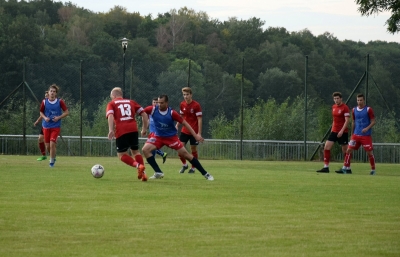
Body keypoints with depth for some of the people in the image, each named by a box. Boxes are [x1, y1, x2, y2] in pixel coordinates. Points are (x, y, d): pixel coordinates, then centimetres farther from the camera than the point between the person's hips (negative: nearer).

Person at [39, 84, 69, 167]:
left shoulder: (60, 102, -6)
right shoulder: (44, 102, -1)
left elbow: (66, 112, 0)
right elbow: (41, 112, 12)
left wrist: (59, 117, -14)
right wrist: (45, 117, -9)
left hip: (56, 127, -3)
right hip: (46, 126, 3)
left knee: (52, 144, -15)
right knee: (47, 146, 5)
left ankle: (52, 161, 1)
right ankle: (53, 157, 35)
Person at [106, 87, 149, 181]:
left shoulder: (112, 104, 12)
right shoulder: (131, 102, 22)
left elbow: (110, 116, -8)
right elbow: (144, 114, 15)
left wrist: (111, 130, -17)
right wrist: (144, 129, 21)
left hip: (121, 131, -4)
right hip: (133, 129, 4)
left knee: (121, 154, 7)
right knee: (135, 151, 21)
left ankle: (138, 165, -18)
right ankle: (142, 173, 5)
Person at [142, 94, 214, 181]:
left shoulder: (172, 113, -21)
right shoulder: (153, 109, -16)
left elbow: (184, 123, -14)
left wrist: (195, 135, -16)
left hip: (171, 137, -2)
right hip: (158, 136, 2)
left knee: (185, 154, -5)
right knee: (145, 149, -20)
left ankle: (205, 174, 5)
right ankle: (158, 173, -14)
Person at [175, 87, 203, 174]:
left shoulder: (196, 105, -13)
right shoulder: (182, 104, 2)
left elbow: (199, 119, -13)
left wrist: (199, 133, -16)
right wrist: (177, 126, 4)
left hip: (194, 131, -4)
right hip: (184, 130, 4)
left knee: (193, 149, 3)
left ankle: (193, 168, 17)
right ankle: (184, 165, 17)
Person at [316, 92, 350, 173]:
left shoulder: (345, 108, -11)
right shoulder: (334, 107, 12)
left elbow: (347, 120, -17)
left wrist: (342, 131, -23)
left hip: (342, 132, -7)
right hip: (334, 131, 7)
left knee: (345, 150, 1)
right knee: (326, 147, -4)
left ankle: (348, 168, 13)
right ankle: (326, 167, -1)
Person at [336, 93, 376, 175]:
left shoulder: (368, 109, -6)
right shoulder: (354, 110, 9)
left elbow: (373, 121, -6)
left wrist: (367, 128, -22)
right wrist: (352, 134, 18)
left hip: (366, 135, -4)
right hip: (356, 135, 4)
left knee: (369, 152, -2)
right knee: (349, 150, -4)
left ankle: (373, 170, 12)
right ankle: (345, 169, -1)